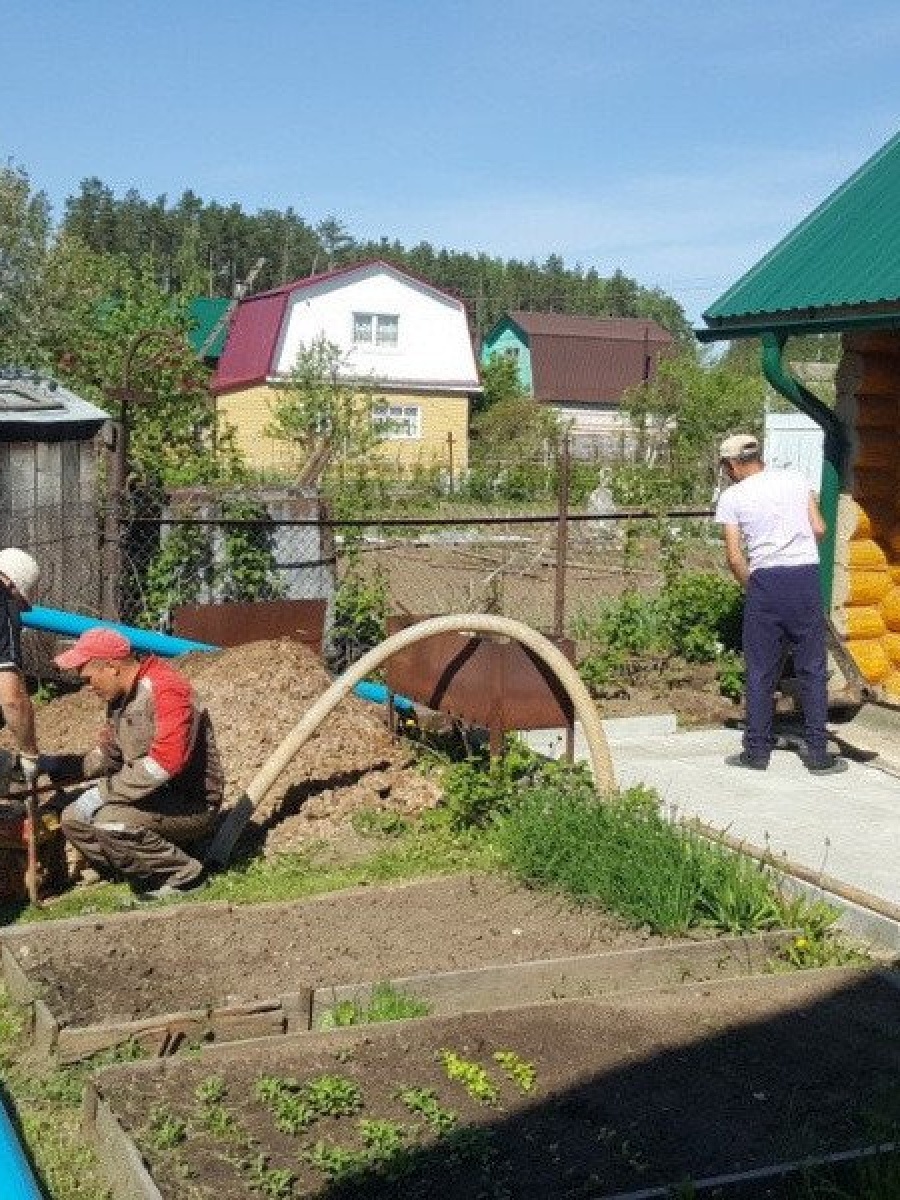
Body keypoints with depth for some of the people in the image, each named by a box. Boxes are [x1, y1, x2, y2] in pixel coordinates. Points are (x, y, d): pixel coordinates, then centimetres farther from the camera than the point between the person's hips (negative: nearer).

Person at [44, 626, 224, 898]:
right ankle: (153, 881, 3)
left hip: (192, 804, -10)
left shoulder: (166, 688, -20)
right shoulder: (119, 698, 10)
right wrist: (55, 765, 6)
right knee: (73, 819, 2)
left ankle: (182, 874, -8)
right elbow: (107, 756, 19)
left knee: (108, 821, -28)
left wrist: (104, 791, -27)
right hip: (156, 798, 10)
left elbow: (167, 760, -32)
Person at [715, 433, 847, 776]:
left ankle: (757, 751, 12)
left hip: (765, 581, -2)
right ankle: (818, 753, 8)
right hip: (807, 577, 2)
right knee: (812, 669, 7)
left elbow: (734, 556, -2)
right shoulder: (796, 479, 10)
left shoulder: (731, 497, 2)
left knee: (760, 671, 7)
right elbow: (819, 529, 6)